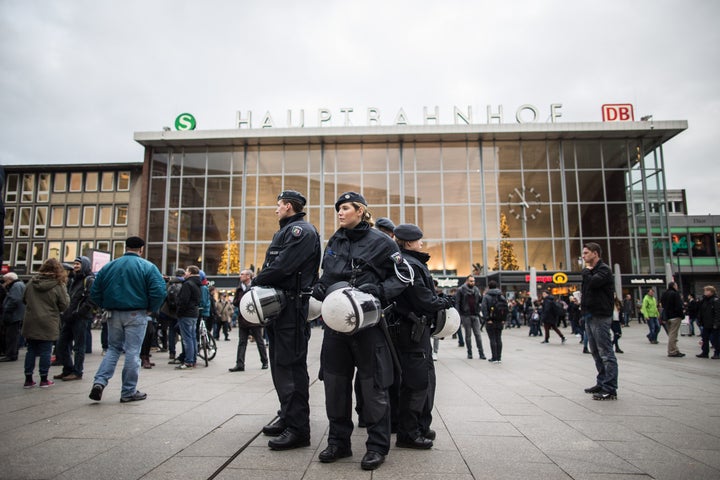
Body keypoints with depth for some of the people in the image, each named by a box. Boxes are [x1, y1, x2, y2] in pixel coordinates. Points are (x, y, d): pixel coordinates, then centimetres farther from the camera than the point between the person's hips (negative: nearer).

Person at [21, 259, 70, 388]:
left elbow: (24, 299, 14)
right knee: (45, 351, 5)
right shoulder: (58, 286, -12)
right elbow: (64, 305, -6)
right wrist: (64, 290, 5)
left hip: (31, 324, 4)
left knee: (31, 350, 13)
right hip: (48, 324, -4)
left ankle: (28, 379, 17)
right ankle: (44, 379, 11)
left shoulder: (31, 282, 2)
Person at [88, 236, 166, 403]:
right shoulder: (148, 267, -6)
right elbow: (159, 291, -17)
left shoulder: (109, 266, 7)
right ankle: (129, 392, 10)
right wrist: (151, 308, -2)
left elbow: (94, 292, 7)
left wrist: (106, 307, 15)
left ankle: (99, 381, 1)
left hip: (113, 314, 4)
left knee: (113, 349, 18)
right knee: (133, 352, 3)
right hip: (136, 314, -4)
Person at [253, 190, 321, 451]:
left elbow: (283, 266, -20)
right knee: (279, 363, 16)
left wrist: (256, 282, -8)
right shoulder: (284, 232, 23)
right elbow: (271, 267, 19)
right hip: (278, 305, 11)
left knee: (290, 365, -9)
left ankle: (298, 429, -3)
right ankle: (287, 417, 27)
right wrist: (260, 284, 2)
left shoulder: (302, 230, -9)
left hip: (293, 306, -10)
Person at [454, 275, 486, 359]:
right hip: (466, 315, -3)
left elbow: (480, 300, 13)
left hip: (475, 315, 3)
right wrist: (458, 315, -13)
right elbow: (457, 303, -5)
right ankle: (469, 353, 14)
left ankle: (481, 353, 3)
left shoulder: (476, 289, 11)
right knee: (468, 335, 5)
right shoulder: (461, 290, -2)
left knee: (478, 334, 1)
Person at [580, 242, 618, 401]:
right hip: (590, 316, 10)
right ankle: (602, 383, 23)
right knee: (596, 352, 14)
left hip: (600, 316, -10)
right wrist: (584, 307, 11)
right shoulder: (590, 271, 19)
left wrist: (586, 270, -7)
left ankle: (610, 389, -5)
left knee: (606, 353, -7)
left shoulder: (604, 269, -9)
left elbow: (592, 282, -26)